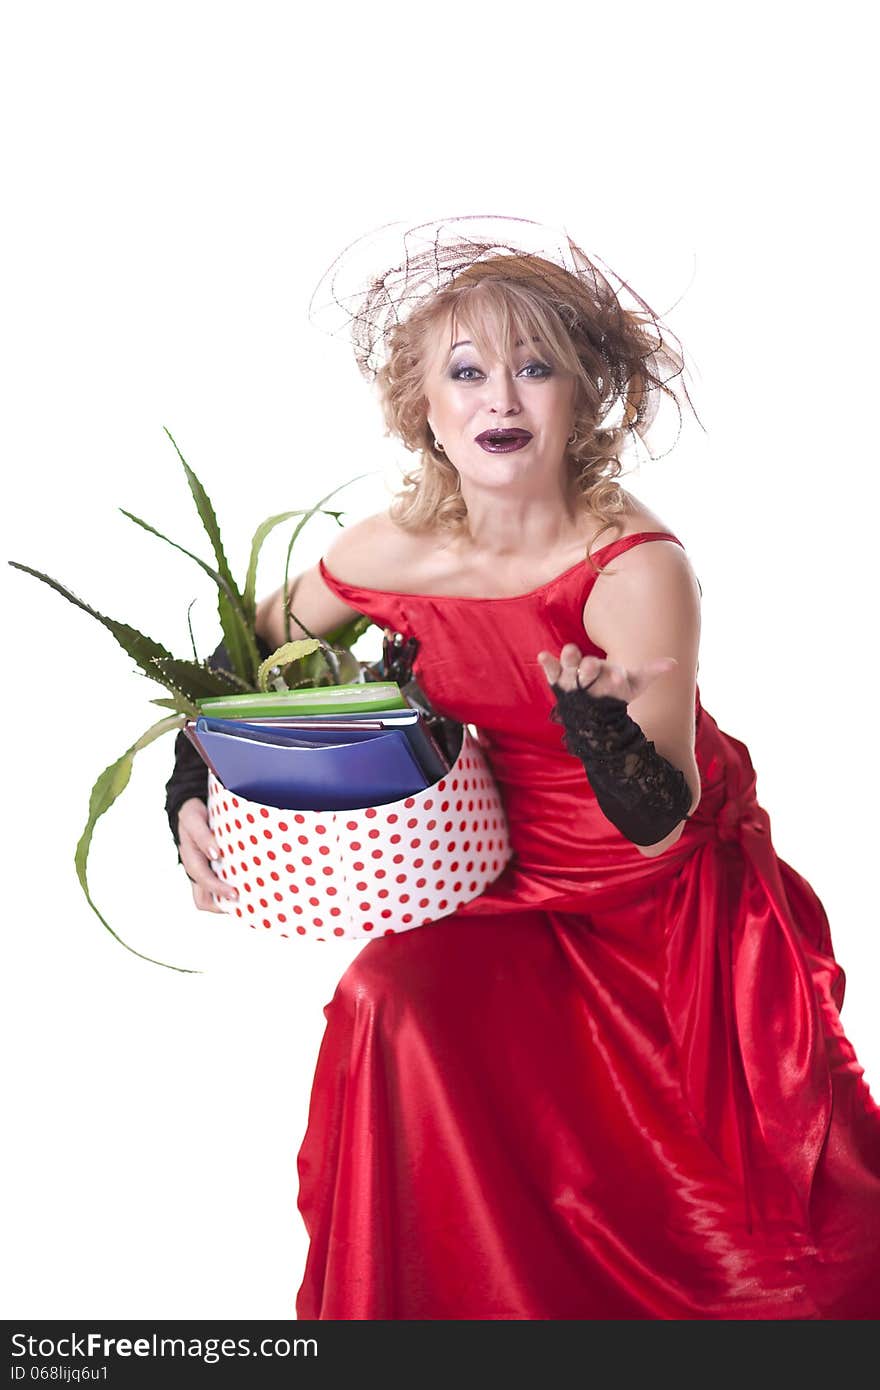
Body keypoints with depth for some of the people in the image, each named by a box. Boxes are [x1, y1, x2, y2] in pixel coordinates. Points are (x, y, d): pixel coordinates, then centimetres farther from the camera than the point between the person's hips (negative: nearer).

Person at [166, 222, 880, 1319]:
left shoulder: (639, 569, -24)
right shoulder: (393, 551, -12)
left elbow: (663, 827, -26)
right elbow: (249, 646, 8)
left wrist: (604, 732, -46)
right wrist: (192, 788, -3)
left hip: (674, 905, -3)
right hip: (514, 881, 3)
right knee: (393, 1002, -22)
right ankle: (438, 1305, 4)